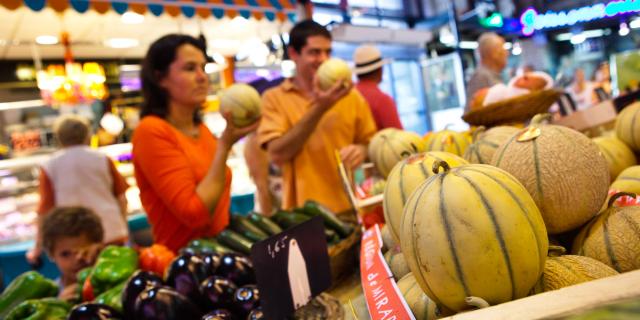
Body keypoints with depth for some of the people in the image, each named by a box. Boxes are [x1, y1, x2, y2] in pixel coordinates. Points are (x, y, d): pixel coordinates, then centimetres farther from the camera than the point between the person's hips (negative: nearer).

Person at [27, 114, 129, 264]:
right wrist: (123, 229, 23)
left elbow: (45, 210, 0)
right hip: (112, 233, 1)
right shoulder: (102, 159, 2)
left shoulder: (49, 166, 0)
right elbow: (121, 198, 7)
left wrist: (37, 249, 12)